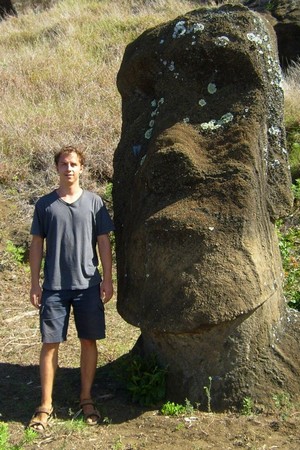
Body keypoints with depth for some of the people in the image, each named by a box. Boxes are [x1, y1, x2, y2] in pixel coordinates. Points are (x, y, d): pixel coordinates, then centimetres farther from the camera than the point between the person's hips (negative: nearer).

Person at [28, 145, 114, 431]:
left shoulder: (93, 202, 4)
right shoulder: (45, 204, 4)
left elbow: (104, 242, 5)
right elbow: (37, 245, 6)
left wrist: (107, 279, -1)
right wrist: (35, 283, 1)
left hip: (88, 285, 1)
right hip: (54, 286, 0)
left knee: (89, 341, 7)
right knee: (50, 343, 2)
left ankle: (86, 399, 22)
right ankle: (46, 405, 13)